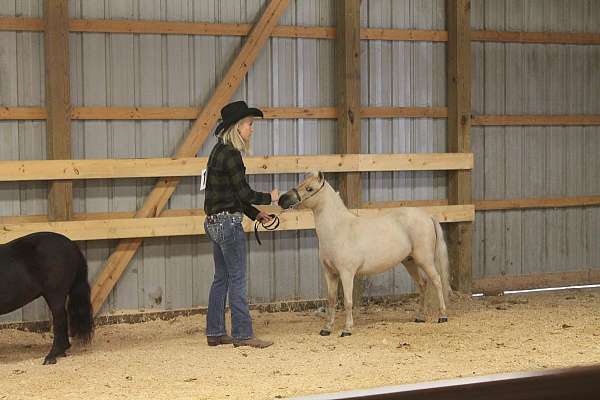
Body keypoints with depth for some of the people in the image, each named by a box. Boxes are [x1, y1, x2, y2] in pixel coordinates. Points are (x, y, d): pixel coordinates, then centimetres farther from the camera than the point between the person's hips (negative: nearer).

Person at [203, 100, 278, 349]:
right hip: (228, 223, -10)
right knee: (237, 279, -4)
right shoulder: (230, 155, -16)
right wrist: (269, 198, 0)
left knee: (221, 278, 13)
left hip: (215, 222, 10)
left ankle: (215, 333, 17)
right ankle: (242, 334, -1)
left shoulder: (220, 151, 14)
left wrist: (255, 214, 16)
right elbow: (244, 193, -16)